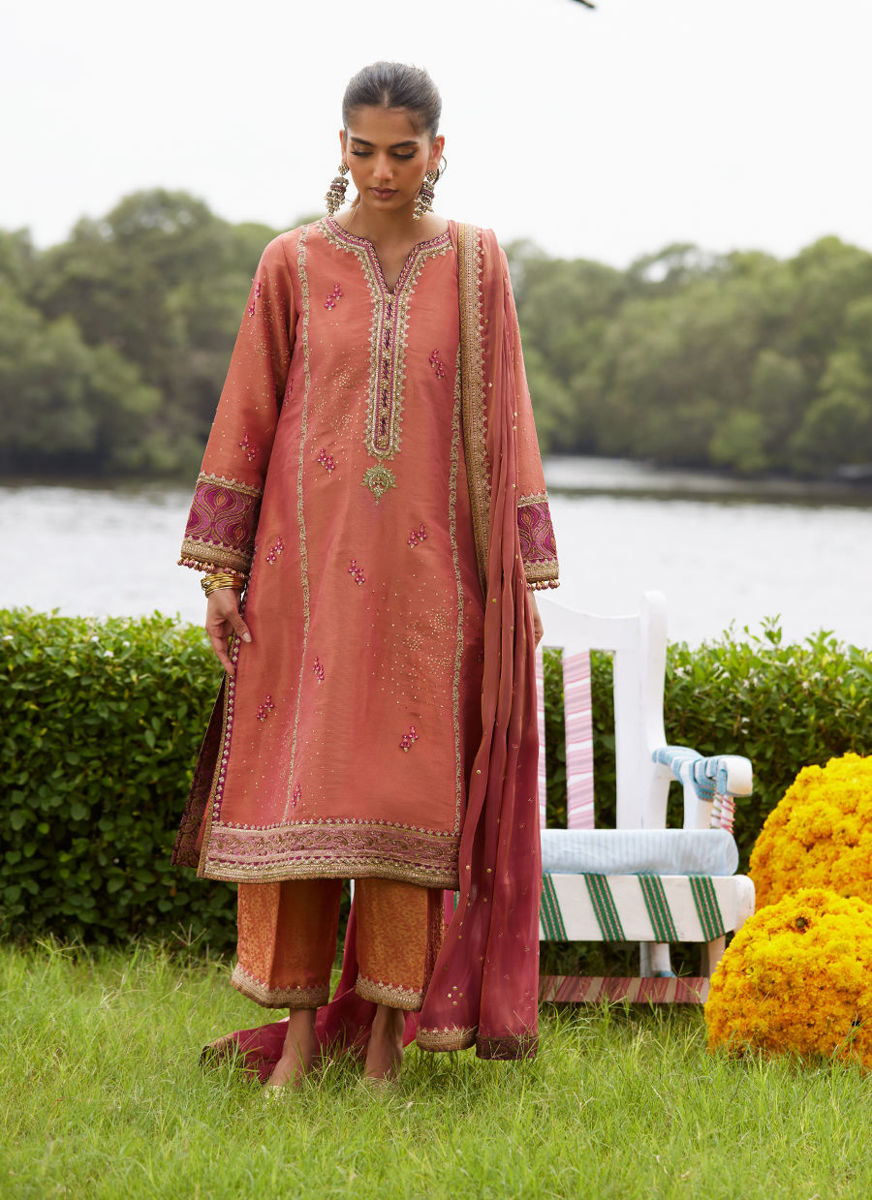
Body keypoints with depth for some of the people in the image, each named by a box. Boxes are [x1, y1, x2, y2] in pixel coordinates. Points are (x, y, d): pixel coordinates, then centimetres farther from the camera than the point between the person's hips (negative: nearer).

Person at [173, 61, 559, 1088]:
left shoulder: (474, 265, 6)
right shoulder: (293, 264, 4)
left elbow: (504, 422, 6)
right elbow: (246, 416, 5)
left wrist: (523, 577, 1)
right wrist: (219, 570, -1)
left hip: (427, 574, 0)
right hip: (310, 564, 0)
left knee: (410, 792, 0)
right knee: (298, 792, -1)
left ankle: (388, 1035, 9)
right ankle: (299, 1031, 9)